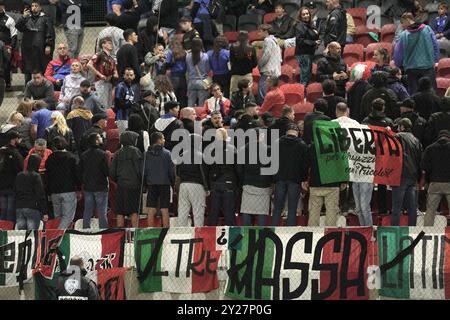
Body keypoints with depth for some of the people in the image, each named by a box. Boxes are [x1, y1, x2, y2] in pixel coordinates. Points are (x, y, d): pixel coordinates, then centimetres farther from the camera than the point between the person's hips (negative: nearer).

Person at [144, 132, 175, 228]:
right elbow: (171, 170, -4)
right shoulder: (167, 153, -6)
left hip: (151, 185, 3)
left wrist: (145, 184, 15)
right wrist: (173, 183, 7)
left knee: (151, 211, 4)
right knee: (164, 211, 0)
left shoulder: (147, 154, 3)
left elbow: (144, 170, 6)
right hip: (164, 184, -3)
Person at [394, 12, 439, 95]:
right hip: (428, 66, 1)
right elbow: (436, 45, 3)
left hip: (411, 69, -1)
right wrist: (435, 59, 14)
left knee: (413, 94, 5)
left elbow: (398, 54, 2)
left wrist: (398, 64, 20)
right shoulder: (427, 29, -1)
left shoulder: (404, 35, -6)